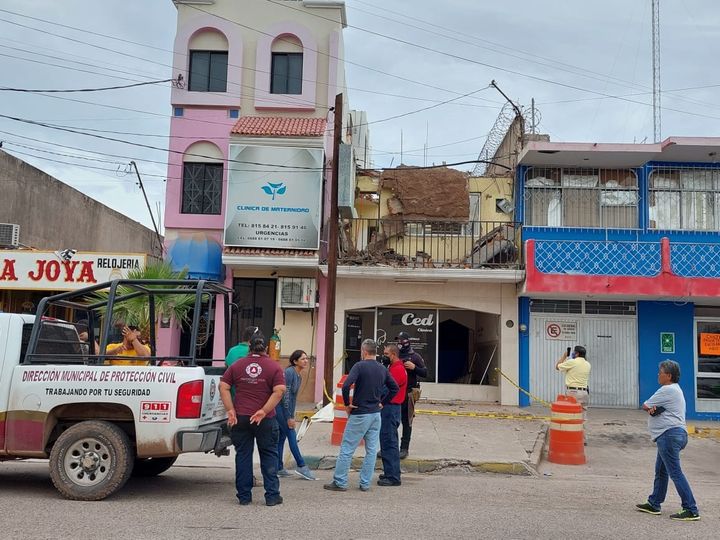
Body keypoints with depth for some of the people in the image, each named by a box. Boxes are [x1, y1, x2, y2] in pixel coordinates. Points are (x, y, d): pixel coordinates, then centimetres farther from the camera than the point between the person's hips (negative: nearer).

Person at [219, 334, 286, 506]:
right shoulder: (274, 367, -1)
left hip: (240, 418, 2)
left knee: (243, 456, 10)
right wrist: (263, 411, -13)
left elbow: (223, 387, 0)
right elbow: (279, 391, -12)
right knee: (269, 456, 9)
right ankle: (272, 495, 9)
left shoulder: (237, 365, 6)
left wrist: (230, 410, -3)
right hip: (266, 420, -2)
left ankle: (244, 496, 14)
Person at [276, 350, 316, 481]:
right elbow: (285, 394, -19)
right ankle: (301, 466, 0)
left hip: (286, 409, 9)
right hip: (280, 407, -9)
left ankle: (279, 469, 15)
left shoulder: (299, 376, 12)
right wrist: (289, 417, -18)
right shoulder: (289, 372, -15)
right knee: (291, 435, -5)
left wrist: (292, 416, 17)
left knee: (282, 437, 10)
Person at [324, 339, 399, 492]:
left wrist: (347, 404, -11)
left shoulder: (360, 366, -12)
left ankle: (339, 482, 5)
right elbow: (395, 388, 13)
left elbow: (346, 385, -24)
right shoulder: (383, 369, 6)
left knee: (347, 449, 2)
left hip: (359, 414, -6)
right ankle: (365, 484, 14)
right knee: (371, 450, 10)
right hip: (376, 414, 6)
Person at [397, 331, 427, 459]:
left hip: (408, 394, -3)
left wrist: (414, 367, -17)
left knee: (407, 422, 5)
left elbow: (425, 373, -1)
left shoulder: (415, 357, 0)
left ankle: (404, 448, 12)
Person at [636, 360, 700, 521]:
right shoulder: (675, 389, 20)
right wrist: (653, 409, -7)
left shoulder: (667, 390, -14)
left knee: (675, 472, -10)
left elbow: (645, 406, -8)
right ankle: (654, 504, 24)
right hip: (671, 435, 11)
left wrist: (651, 409, 13)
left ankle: (691, 510, -10)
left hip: (669, 434, -11)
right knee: (661, 471, 16)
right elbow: (651, 408, 14)